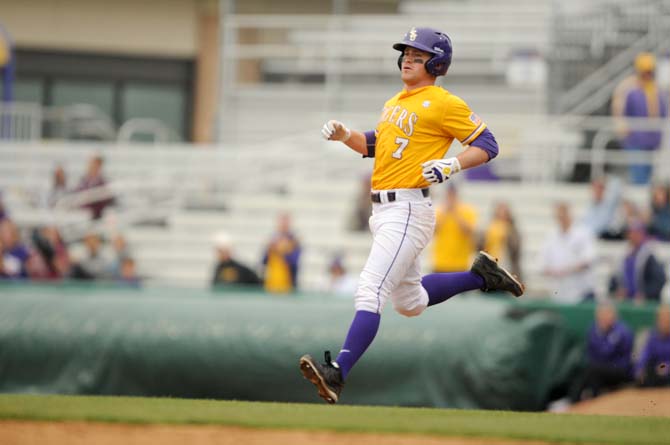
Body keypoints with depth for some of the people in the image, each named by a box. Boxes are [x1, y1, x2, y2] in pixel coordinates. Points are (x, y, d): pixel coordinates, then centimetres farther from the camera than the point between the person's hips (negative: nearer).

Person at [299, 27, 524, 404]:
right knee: (411, 302, 21)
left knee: (370, 291, -20)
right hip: (382, 211, 10)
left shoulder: (443, 103, -7)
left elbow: (488, 145, -7)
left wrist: (453, 165, -23)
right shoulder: (396, 103, 18)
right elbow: (372, 144, 26)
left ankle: (338, 373, -29)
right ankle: (481, 276, 36)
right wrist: (344, 135, 7)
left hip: (408, 209, -10)